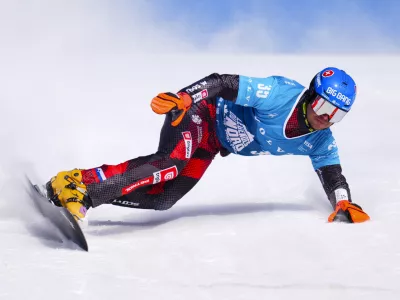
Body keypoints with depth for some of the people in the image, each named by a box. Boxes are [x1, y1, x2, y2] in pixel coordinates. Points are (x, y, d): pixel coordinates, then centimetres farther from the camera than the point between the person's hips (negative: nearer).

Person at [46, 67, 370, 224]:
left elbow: (333, 175, 5)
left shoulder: (320, 142, -5)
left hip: (212, 145, 7)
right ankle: (80, 183, -39)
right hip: (203, 112, -7)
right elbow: (224, 83, -26)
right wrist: (180, 98, -37)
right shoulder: (282, 94, -26)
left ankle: (88, 193, -7)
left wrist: (344, 204, -16)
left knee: (162, 199, -8)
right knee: (172, 161, -35)